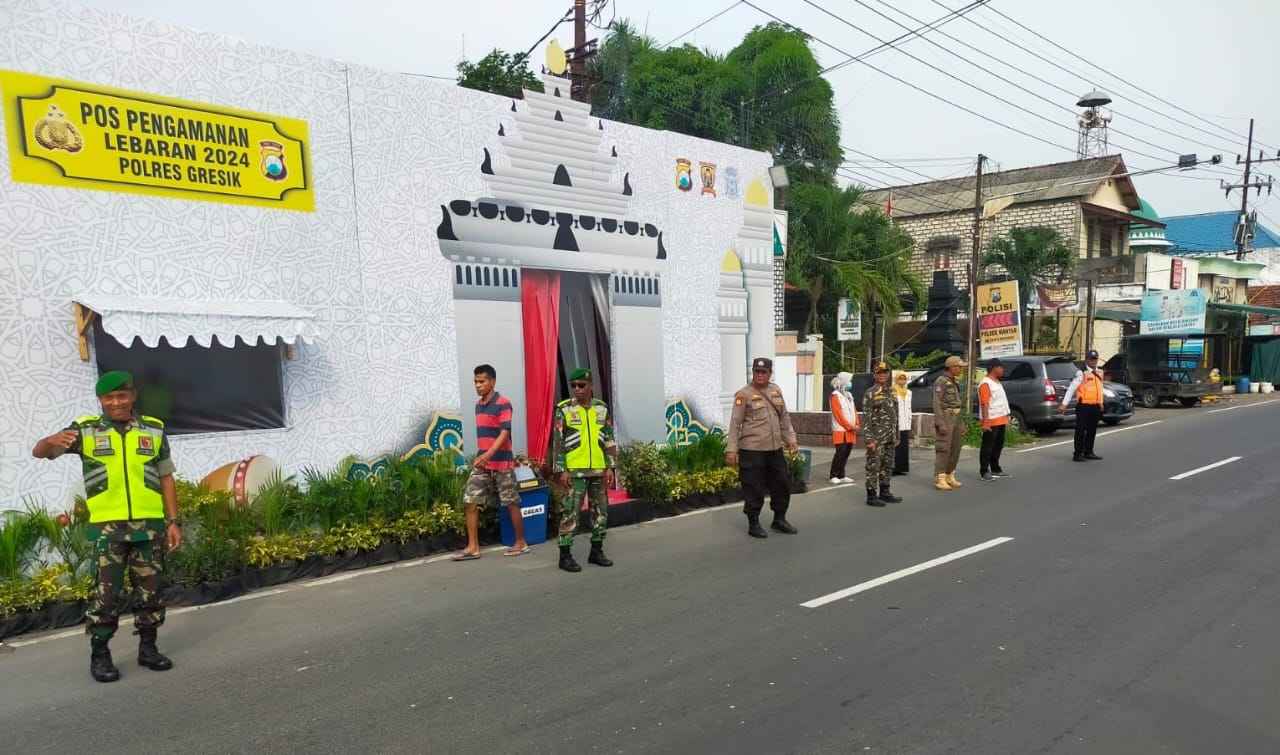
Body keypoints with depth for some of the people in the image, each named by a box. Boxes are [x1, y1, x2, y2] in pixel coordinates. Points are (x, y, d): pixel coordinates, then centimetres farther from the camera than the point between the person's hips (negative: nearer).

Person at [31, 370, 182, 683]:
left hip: (150, 524, 2)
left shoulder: (154, 430, 7)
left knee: (150, 590, 8)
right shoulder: (85, 430, 3)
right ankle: (99, 655, 13)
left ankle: (148, 648, 20)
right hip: (108, 526, -2)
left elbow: (166, 479, 9)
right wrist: (53, 441, -30)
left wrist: (173, 521, 4)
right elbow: (39, 451, -5)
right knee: (106, 592, 0)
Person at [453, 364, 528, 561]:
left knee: (511, 504, 4)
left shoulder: (503, 403, -11)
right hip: (481, 463, 7)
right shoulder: (478, 405, 12)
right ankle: (473, 547, 6)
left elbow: (504, 433, -19)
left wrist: (487, 455, -29)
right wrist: (480, 457, 17)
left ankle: (521, 543, 17)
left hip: (501, 463, -7)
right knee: (471, 502, 0)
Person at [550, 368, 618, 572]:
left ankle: (596, 551, 23)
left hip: (599, 470, 5)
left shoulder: (602, 408, 8)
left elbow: (609, 440, 10)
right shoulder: (564, 409, -4)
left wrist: (610, 467, 4)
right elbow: (557, 442, -6)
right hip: (574, 470, -4)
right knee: (570, 513, -3)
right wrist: (561, 470, -11)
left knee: (600, 511, 10)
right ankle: (565, 555, 6)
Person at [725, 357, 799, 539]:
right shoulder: (744, 394, -8)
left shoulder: (776, 390, 11)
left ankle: (779, 519, 31)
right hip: (752, 450, -6)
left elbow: (784, 417, 21)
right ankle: (753, 524, 14)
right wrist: (731, 449, -14)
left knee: (783, 483, 14)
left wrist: (790, 438, 16)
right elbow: (735, 423, -10)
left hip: (775, 449, 7)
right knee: (754, 488, -1)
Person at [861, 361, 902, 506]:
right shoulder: (870, 393, -9)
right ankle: (871, 496, 1)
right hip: (877, 436, -7)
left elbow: (895, 416, 18)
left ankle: (884, 492, 23)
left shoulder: (891, 393, 13)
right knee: (874, 466, -4)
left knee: (887, 466, 13)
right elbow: (867, 418, -13)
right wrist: (870, 439, -18)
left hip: (890, 437, 7)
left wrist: (896, 436, 15)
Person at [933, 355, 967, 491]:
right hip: (945, 418, -9)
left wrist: (962, 423, 17)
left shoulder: (955, 382, 15)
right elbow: (937, 403, -17)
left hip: (956, 418, 9)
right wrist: (940, 423, -22)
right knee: (944, 449, -9)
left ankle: (949, 476, 16)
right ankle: (939, 479, -7)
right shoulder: (941, 381, -12)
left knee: (955, 448, 8)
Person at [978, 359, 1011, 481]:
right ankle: (984, 471, 1)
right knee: (988, 447, -4)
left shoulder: (997, 382, 17)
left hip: (1001, 420, 10)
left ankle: (995, 469, 25)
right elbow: (985, 404, -21)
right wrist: (985, 422, -26)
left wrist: (1006, 417, 21)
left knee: (998, 445, 15)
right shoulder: (986, 384, -15)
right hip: (991, 422, -10)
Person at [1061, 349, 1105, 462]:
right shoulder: (1081, 373, -9)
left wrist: (1100, 403, 18)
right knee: (1080, 430, -3)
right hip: (1083, 406, -7)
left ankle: (1088, 452, 23)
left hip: (1095, 406, 7)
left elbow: (1099, 388, 21)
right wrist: (1064, 404, -16)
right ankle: (1078, 454, 1)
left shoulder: (1099, 372, 12)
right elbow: (1071, 389, -11)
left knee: (1092, 431, 13)